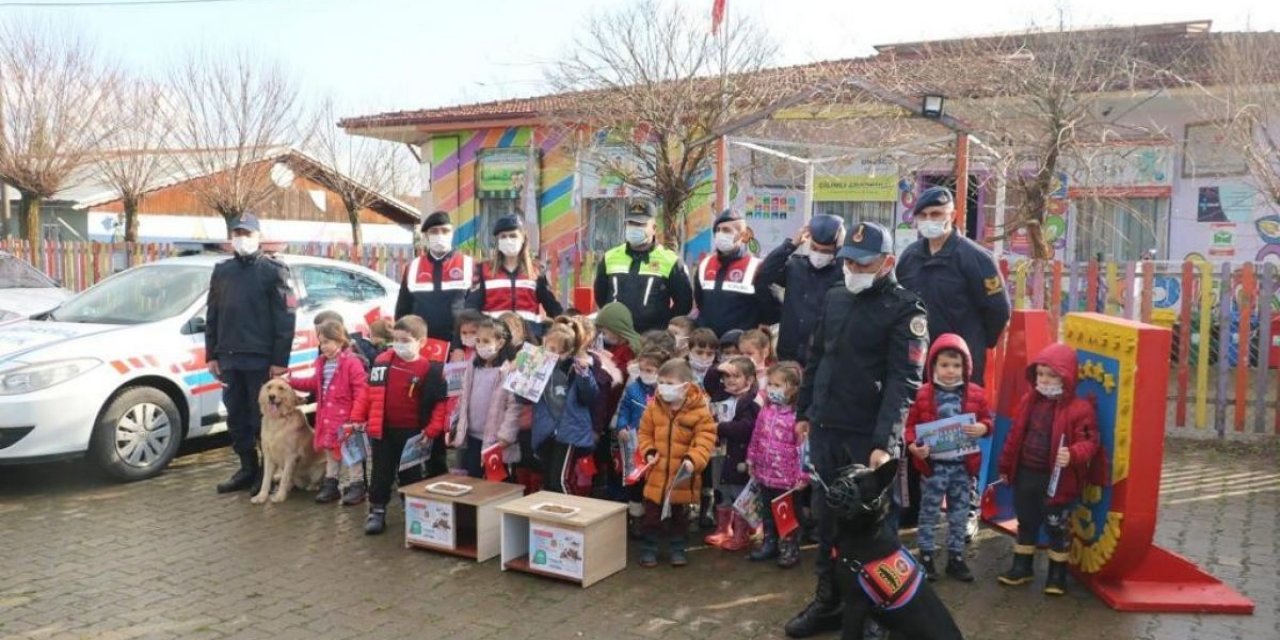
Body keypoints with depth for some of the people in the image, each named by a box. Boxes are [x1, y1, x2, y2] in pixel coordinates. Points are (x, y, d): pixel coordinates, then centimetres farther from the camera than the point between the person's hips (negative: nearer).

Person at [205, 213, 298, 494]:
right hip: (229, 358, 5)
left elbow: (286, 317, -8)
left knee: (263, 418, 1)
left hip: (261, 358, -5)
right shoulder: (222, 271, 13)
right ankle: (247, 469, 21)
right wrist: (212, 355, 10)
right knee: (236, 417, 10)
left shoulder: (273, 270, -3)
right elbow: (212, 315, 17)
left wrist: (280, 360, -13)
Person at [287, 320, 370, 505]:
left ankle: (356, 485, 12)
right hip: (327, 419, 8)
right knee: (330, 453, 18)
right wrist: (291, 382, 16)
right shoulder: (322, 363, 9)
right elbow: (315, 384, 23)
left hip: (346, 420, -8)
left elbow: (361, 391, -20)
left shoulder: (352, 362, -16)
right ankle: (331, 484, 29)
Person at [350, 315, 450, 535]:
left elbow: (441, 402, -10)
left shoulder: (429, 370, -13)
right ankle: (376, 511, 24)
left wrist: (432, 429, -14)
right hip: (383, 430, 3)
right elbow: (369, 393, 5)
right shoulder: (382, 362, -1)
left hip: (412, 433, -3)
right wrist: (357, 418, 1)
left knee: (410, 474, 10)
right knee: (381, 472, 12)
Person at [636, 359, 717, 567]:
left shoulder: (700, 411, -13)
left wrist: (693, 460, -29)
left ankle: (679, 549, 32)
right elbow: (645, 433, 6)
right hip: (657, 474, 2)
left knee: (679, 516, 16)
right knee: (652, 515, 10)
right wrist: (649, 452, -11)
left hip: (683, 477, -2)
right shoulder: (654, 407, -3)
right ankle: (648, 549, 25)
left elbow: (705, 440, -15)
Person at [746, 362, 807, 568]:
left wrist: (802, 475, -18)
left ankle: (790, 549, 24)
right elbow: (756, 438, 11)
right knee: (768, 513, 20)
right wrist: (752, 462, 15)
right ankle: (769, 543, 35)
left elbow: (803, 447, -19)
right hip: (765, 474, 6)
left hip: (788, 478, -6)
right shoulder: (765, 411, 1)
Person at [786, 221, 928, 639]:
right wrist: (804, 411, 18)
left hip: (867, 436, -6)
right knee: (826, 519, 14)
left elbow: (903, 382, -16)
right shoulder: (835, 298, 10)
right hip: (824, 430, 6)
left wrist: (884, 443, -24)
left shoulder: (905, 310, -9)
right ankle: (828, 602, 28)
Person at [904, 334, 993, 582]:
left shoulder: (976, 393, -2)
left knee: (960, 513, 14)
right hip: (934, 463, -2)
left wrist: (982, 428, -16)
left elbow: (987, 419, 7)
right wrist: (913, 445, -20)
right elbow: (912, 424, -3)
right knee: (929, 511, 9)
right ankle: (926, 556, 21)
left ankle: (956, 557, 27)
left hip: (963, 464, 3)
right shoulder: (923, 394, -8)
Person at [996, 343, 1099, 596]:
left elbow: (1088, 442, -17)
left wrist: (1072, 455, -39)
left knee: (1057, 527, 8)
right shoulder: (1029, 401, 3)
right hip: (1026, 474, 6)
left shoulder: (1079, 408, -14)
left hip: (1057, 479, -5)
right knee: (1026, 522, 18)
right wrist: (1006, 465, 14)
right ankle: (1022, 567, 32)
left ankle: (1057, 574, 23)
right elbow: (1015, 436, 10)